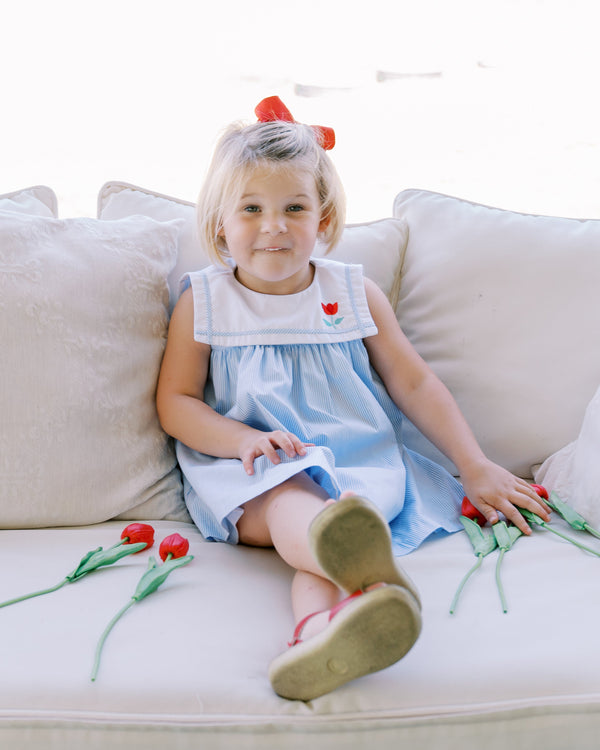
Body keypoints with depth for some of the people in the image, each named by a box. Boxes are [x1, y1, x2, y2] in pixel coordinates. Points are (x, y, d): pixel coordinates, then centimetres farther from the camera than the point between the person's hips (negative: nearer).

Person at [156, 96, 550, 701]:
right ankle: (365, 570, -70)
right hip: (253, 472, -1)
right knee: (289, 503, -37)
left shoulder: (355, 295, 10)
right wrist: (245, 439, -14)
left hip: (356, 460, 2)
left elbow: (416, 385, 13)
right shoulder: (201, 303, 6)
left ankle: (324, 632, -64)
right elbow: (175, 402, 5)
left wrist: (475, 466, 6)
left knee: (324, 532, -33)